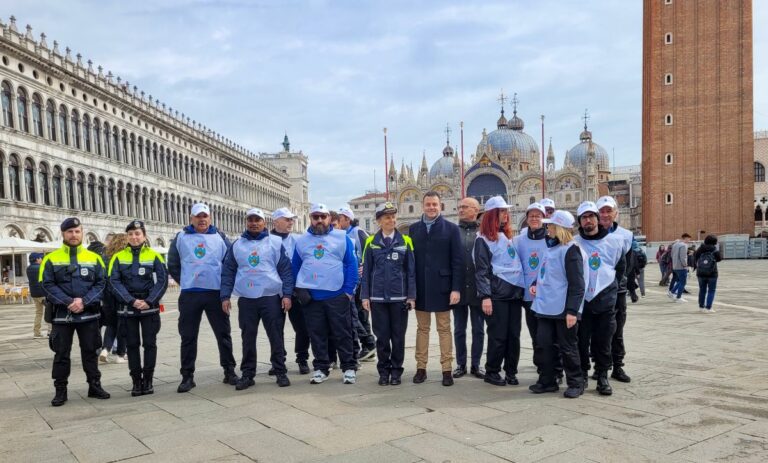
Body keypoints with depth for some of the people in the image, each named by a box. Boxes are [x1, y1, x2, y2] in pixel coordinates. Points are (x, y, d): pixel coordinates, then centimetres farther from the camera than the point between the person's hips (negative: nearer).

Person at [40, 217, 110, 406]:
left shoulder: (94, 258, 4)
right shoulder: (51, 259, 0)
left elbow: (101, 283, 0)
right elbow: (47, 285, -7)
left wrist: (84, 301, -14)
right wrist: (68, 302, -18)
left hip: (88, 314, 1)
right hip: (62, 314, -1)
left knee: (90, 351, 9)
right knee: (61, 353, 6)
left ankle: (94, 386, 19)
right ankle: (60, 390, 16)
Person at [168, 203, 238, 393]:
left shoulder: (220, 237, 6)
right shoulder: (181, 238, 7)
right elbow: (173, 265, 11)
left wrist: (224, 283, 3)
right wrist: (184, 282, 5)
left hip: (216, 293, 0)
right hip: (189, 295, 0)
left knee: (223, 334, 5)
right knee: (188, 337, 4)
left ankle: (229, 371, 16)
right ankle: (187, 376, 13)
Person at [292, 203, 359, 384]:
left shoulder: (342, 237, 1)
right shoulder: (301, 241, 10)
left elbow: (351, 264, -2)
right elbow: (295, 267, 15)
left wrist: (349, 290, -8)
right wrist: (298, 290, 4)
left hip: (337, 295, -2)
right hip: (311, 296, 3)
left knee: (342, 334, 3)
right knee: (317, 335, 9)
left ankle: (349, 368, 13)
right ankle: (321, 368, 20)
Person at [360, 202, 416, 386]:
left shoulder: (405, 241, 2)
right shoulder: (371, 242, 2)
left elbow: (411, 270, 2)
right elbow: (366, 271, 4)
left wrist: (411, 295, -3)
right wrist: (365, 296, 0)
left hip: (399, 297, 0)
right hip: (378, 297, 0)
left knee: (398, 336, 7)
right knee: (382, 336, 6)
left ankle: (396, 370, 20)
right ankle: (383, 370, 20)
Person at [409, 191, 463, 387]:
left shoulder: (451, 229, -1)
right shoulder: (413, 229, 7)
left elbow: (458, 261, -4)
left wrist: (456, 288, -11)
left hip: (441, 287, -2)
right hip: (420, 288, 3)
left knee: (444, 329, 6)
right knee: (422, 328, 11)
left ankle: (447, 369, 13)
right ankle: (421, 367, 19)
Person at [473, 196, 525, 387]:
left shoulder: (508, 236, 18)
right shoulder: (483, 239, -3)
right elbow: (481, 270, -9)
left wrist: (523, 287, 14)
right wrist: (485, 296, -16)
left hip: (515, 292, 6)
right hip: (497, 294, -6)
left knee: (514, 335, 6)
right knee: (498, 335, -1)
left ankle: (511, 372, 17)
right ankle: (491, 372, 12)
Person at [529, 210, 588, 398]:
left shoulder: (571, 250, -13)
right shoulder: (550, 247, 13)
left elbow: (577, 284, -16)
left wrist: (572, 311, -20)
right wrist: (535, 283, 8)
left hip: (564, 310, -8)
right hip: (546, 307, 8)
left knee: (568, 348, 4)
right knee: (543, 344, 8)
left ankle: (576, 383, 19)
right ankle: (547, 380, 21)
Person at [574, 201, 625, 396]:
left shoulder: (614, 241, 3)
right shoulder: (574, 243, -1)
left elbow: (620, 268, 16)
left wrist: (610, 287, 13)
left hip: (606, 300, 1)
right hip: (581, 300, 0)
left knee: (603, 342, 6)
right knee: (582, 341, 4)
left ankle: (603, 376, 17)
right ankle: (582, 375, 17)